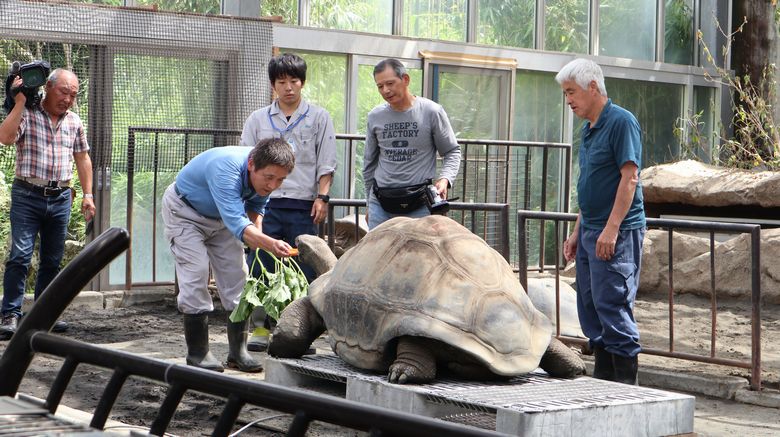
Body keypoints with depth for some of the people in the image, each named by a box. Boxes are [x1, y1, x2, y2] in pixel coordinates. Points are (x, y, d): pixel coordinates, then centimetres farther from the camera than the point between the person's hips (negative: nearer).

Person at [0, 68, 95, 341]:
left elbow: (82, 159, 17)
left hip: (60, 198, 5)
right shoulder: (26, 113, -3)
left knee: (52, 260, 8)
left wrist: (87, 195, 11)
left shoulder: (74, 122, 11)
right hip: (27, 195, -5)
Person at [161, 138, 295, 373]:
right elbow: (236, 222, -52)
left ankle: (238, 351, 5)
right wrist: (269, 243, -67)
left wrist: (257, 230, -18)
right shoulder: (227, 169, -42)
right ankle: (197, 353, -9)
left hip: (222, 216, 7)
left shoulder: (263, 177, -19)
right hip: (185, 211, -7)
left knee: (237, 278, -1)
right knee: (195, 276, -17)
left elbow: (256, 205, 3)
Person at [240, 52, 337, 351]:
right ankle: (262, 327, 8)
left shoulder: (318, 118, 8)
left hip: (303, 206, -1)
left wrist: (322, 196, -4)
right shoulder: (258, 119, 12)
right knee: (259, 266, -2)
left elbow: (326, 163, 6)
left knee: (304, 269, 0)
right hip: (265, 204, 1)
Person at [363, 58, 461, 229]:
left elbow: (452, 152, 7)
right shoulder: (375, 116, 9)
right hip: (381, 204, 3)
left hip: (420, 204, -3)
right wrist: (370, 204, 20)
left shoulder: (432, 111, -1)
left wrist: (445, 179, -12)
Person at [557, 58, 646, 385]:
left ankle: (626, 384, -4)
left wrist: (612, 229, -22)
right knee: (590, 308, 10)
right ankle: (603, 380, 17)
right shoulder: (588, 129, 17)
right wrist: (577, 232, 20)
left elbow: (629, 177, -17)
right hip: (590, 231, 10)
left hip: (617, 233, -9)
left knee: (612, 305, -10)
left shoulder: (621, 122, -11)